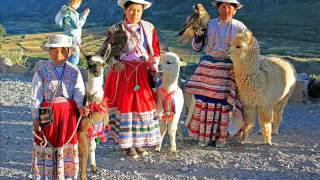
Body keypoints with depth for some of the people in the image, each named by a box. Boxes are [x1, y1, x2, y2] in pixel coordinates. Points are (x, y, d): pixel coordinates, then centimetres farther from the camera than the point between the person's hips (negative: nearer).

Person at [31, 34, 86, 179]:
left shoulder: (74, 72, 1)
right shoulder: (42, 71, -4)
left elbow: (78, 93, -3)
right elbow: (36, 97, -3)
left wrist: (81, 106, -23)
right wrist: (35, 118, -6)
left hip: (69, 114, 1)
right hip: (47, 113, -1)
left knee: (67, 145, 8)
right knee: (46, 145, 7)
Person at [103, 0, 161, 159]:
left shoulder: (149, 28, 6)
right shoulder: (116, 30, -3)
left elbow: (155, 50, 10)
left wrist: (154, 68, 0)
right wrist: (115, 63, -19)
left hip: (143, 73, 3)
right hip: (124, 73, -3)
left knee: (144, 106, 6)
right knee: (125, 106, 0)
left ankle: (139, 142, 21)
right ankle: (127, 144, 11)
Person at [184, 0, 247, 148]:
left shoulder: (239, 27, 4)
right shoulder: (209, 24, 5)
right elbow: (197, 47, 7)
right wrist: (198, 34, -11)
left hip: (228, 69, -1)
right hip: (208, 67, 1)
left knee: (224, 102, -1)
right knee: (204, 101, 0)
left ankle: (221, 137, 10)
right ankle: (204, 135, 10)